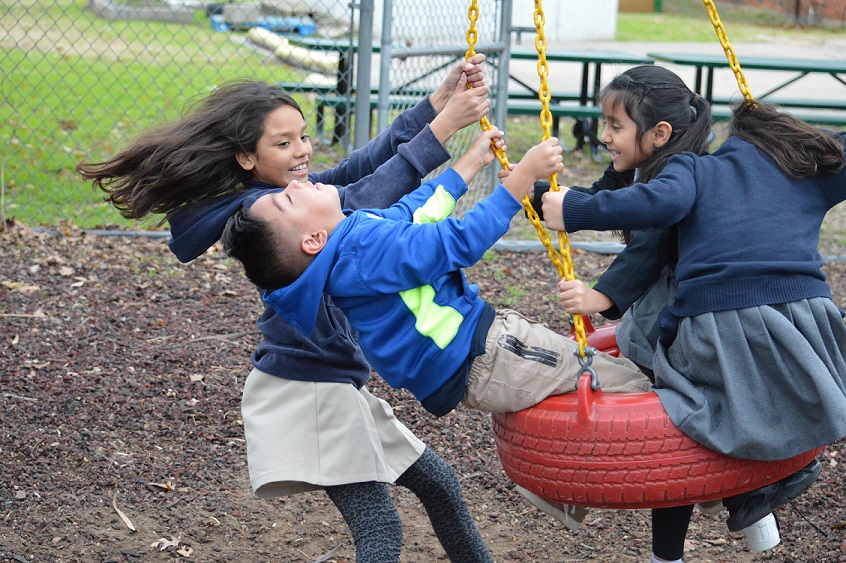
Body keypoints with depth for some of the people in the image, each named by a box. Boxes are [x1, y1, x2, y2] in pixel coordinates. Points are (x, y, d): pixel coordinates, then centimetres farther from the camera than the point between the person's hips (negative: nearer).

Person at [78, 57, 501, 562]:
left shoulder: (295, 194, 9)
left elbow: (363, 164, -2)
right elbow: (366, 197, -27)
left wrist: (439, 100, -12)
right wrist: (443, 125, -28)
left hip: (339, 385, 10)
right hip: (304, 391, -10)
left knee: (439, 483, 19)